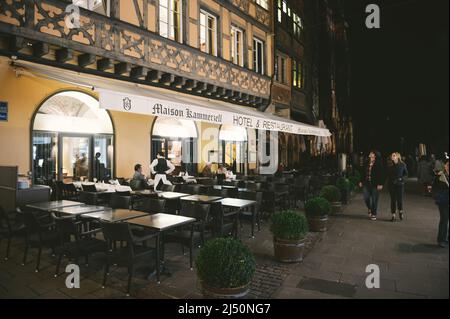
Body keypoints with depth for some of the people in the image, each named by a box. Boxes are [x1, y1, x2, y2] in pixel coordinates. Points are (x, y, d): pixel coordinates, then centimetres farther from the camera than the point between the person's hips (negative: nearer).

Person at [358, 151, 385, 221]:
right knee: (366, 198, 2)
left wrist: (380, 184, -16)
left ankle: (374, 214, 15)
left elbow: (381, 175, -10)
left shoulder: (379, 164, -6)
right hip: (366, 184, 4)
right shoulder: (367, 164, 9)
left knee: (374, 199, 3)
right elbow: (363, 173, 15)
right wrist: (361, 181, 12)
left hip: (375, 185, -4)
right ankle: (370, 209, 31)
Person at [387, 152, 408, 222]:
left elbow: (406, 174, 4)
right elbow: (388, 175, 9)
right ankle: (393, 215, 14)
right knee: (393, 200, 4)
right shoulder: (390, 166, 1)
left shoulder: (402, 165, -3)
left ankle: (400, 211, 27)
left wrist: (401, 178, -9)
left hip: (400, 184, -1)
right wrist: (391, 180, -4)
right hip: (391, 184, 2)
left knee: (399, 199, -4)